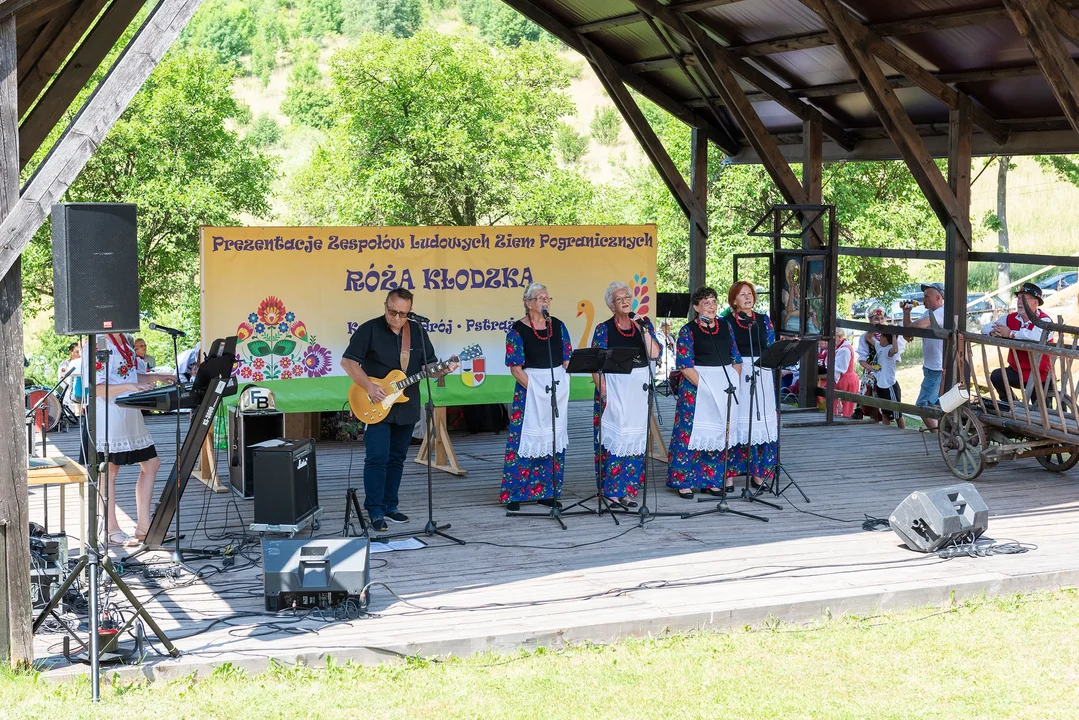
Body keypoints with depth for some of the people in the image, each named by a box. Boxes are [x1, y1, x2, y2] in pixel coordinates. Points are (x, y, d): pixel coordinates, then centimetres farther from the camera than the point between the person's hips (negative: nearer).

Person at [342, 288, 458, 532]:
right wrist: (369, 387, -18)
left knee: (397, 459, 11)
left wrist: (443, 370, -11)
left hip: (406, 408, 5)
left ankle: (389, 507, 20)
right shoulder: (370, 329, -9)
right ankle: (375, 512, -5)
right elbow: (347, 361, -10)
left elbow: (429, 365, 12)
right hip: (376, 407, -5)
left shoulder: (417, 332, 6)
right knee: (377, 459, -10)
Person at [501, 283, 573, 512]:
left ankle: (547, 492, 17)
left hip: (558, 384, 5)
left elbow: (567, 359, 11)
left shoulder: (558, 325, 7)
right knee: (525, 438, -6)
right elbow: (516, 368, -9)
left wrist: (562, 385, -2)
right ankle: (513, 495, 1)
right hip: (530, 385, -5)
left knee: (554, 439, 8)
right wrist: (534, 389, -17)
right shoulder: (518, 330, -6)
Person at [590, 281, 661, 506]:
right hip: (615, 388, -4)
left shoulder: (643, 324, 9)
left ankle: (629, 485, 13)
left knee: (636, 436, 6)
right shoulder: (604, 329, -1)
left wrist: (643, 329, -10)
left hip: (640, 388, 4)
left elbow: (654, 353, -3)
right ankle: (612, 490, -4)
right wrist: (602, 391, -15)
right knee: (615, 436, -8)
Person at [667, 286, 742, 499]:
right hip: (697, 387, -5)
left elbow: (736, 359, 14)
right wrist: (704, 386, -18)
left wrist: (734, 383, 0)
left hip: (726, 388, 5)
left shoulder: (726, 327, 12)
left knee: (719, 433, 7)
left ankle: (712, 480, 16)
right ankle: (684, 482, 1)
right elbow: (685, 365, -11)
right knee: (691, 432, -6)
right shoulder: (688, 330, -4)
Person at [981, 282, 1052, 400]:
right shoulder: (1011, 318, 1)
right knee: (996, 376, -19)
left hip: (1039, 376, -5)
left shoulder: (1044, 321, -18)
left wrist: (1010, 333, -32)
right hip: (1016, 370, 5)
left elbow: (1037, 336, -40)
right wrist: (993, 332, -23)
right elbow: (986, 328, 3)